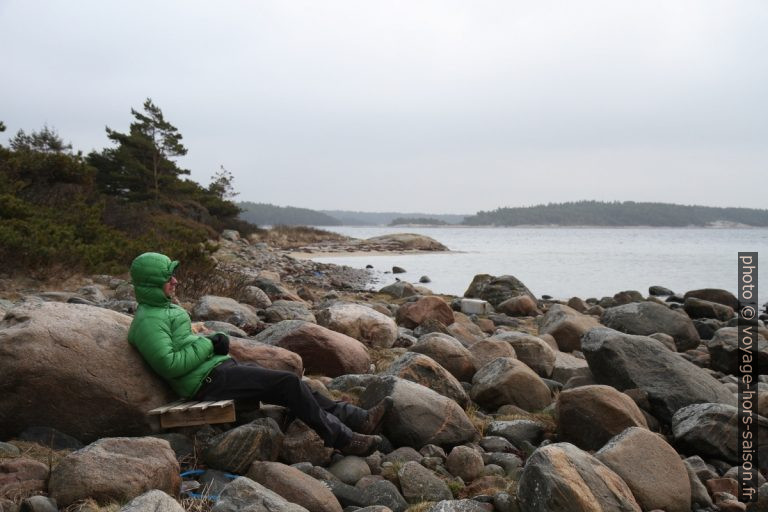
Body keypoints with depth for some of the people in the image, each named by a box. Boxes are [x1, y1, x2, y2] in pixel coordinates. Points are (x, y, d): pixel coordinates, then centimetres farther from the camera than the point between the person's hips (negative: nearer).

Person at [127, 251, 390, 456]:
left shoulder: (164, 308, 19)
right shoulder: (148, 320, -12)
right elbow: (169, 364, -22)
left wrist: (216, 339, 10)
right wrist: (208, 344, -13)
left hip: (218, 366, 10)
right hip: (208, 379, -10)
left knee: (292, 384, 1)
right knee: (289, 383, -17)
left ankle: (358, 418, -1)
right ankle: (343, 439, -11)